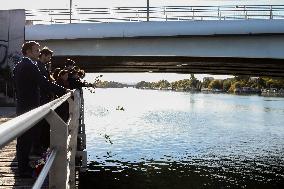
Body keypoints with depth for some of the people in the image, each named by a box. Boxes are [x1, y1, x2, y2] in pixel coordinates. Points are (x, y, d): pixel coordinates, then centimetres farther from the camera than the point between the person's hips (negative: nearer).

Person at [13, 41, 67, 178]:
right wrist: (64, 91, -19)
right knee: (27, 138, -3)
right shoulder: (30, 66, -17)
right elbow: (45, 83, -23)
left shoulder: (18, 66, 14)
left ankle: (23, 166, 24)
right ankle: (24, 170, 4)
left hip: (22, 106, 10)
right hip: (30, 107, -10)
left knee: (23, 138, 15)